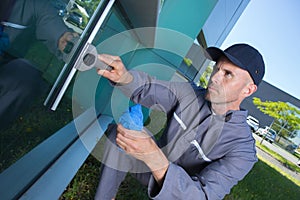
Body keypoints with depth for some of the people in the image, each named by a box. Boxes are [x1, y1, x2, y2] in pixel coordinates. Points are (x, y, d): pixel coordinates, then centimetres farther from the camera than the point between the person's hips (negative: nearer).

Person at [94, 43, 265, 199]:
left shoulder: (243, 148, -28)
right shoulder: (189, 93, -14)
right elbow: (146, 88, -16)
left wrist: (153, 156, -51)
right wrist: (124, 75, -41)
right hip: (152, 168, 3)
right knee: (119, 130, -17)